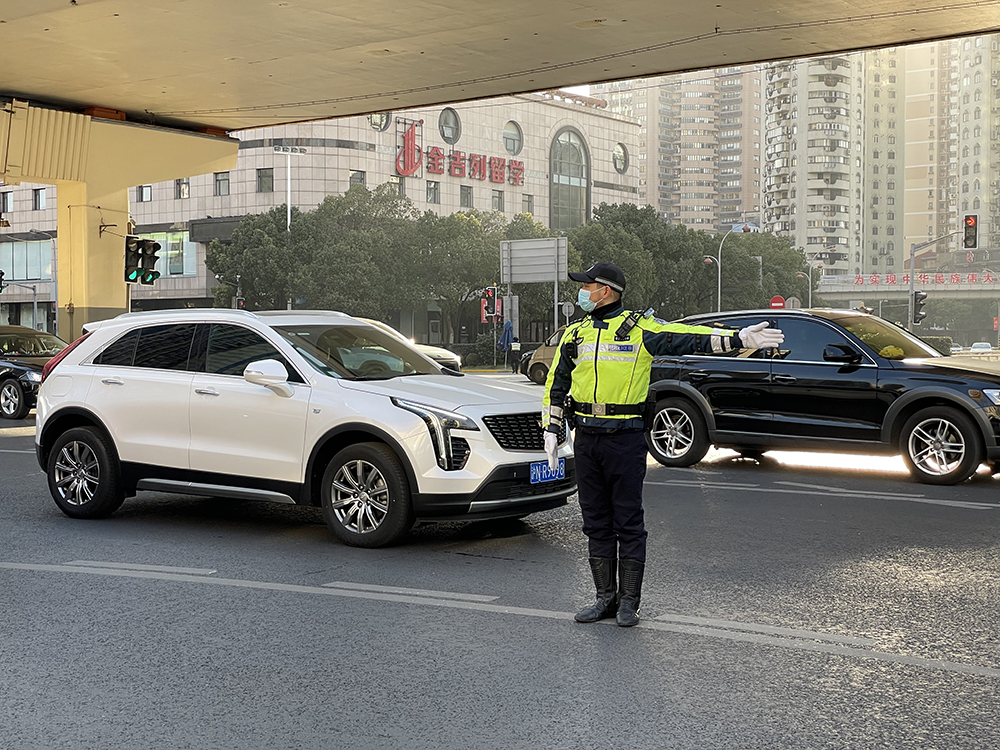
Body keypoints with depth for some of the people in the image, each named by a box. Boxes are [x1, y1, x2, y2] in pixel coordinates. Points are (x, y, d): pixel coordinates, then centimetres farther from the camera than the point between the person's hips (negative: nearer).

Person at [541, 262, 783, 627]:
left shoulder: (640, 328, -3)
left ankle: (629, 601, 9)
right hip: (586, 438, 5)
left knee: (628, 522, 0)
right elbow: (556, 385, 19)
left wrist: (738, 339, -23)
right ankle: (606, 597, 19)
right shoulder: (575, 334, 13)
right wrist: (552, 430, 13)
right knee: (596, 522, 10)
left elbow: (689, 337, -12)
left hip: (626, 437, -5)